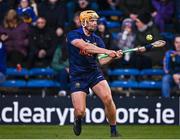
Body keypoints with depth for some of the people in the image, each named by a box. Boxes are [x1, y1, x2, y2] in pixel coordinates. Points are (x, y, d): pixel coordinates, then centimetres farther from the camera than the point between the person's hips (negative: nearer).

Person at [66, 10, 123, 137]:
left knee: (108, 99, -19)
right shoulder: (73, 35, -8)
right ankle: (78, 120, 27)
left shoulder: (97, 39, 6)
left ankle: (114, 131, -2)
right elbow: (85, 46, -28)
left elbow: (102, 61, -4)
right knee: (80, 111, -12)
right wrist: (106, 51, -35)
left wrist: (113, 56, -25)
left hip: (94, 73, 3)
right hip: (77, 76, -3)